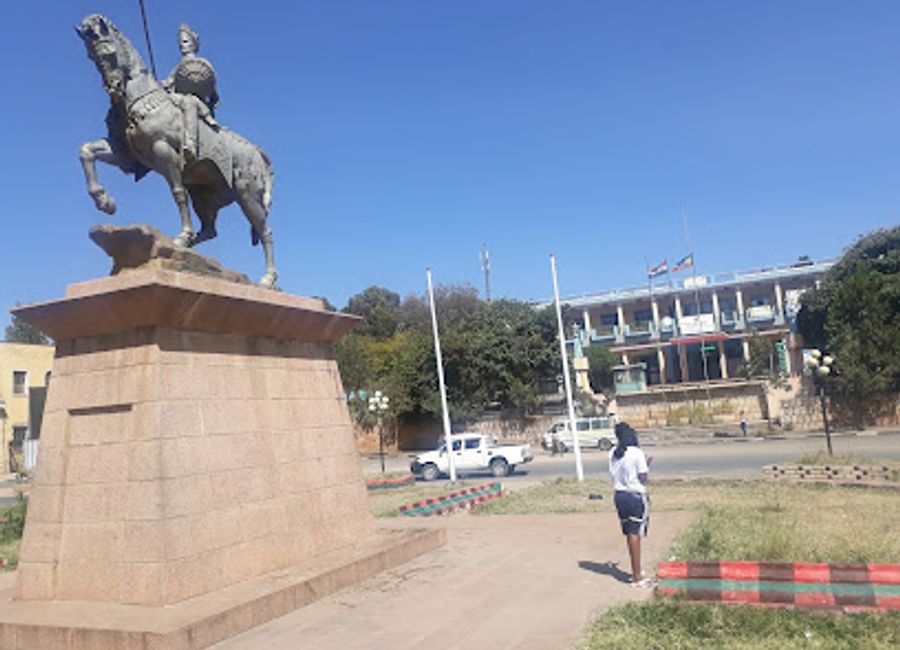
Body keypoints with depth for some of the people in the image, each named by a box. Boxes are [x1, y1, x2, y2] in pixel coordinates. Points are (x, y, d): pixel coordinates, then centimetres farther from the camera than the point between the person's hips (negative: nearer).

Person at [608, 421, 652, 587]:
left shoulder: (612, 454, 3)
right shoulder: (637, 453, -15)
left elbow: (614, 475, 8)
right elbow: (643, 478, -12)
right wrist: (646, 466, 5)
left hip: (620, 495, 6)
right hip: (636, 496, -6)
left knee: (629, 534, 16)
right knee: (635, 534, 0)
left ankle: (636, 572, 29)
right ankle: (637, 577, 6)